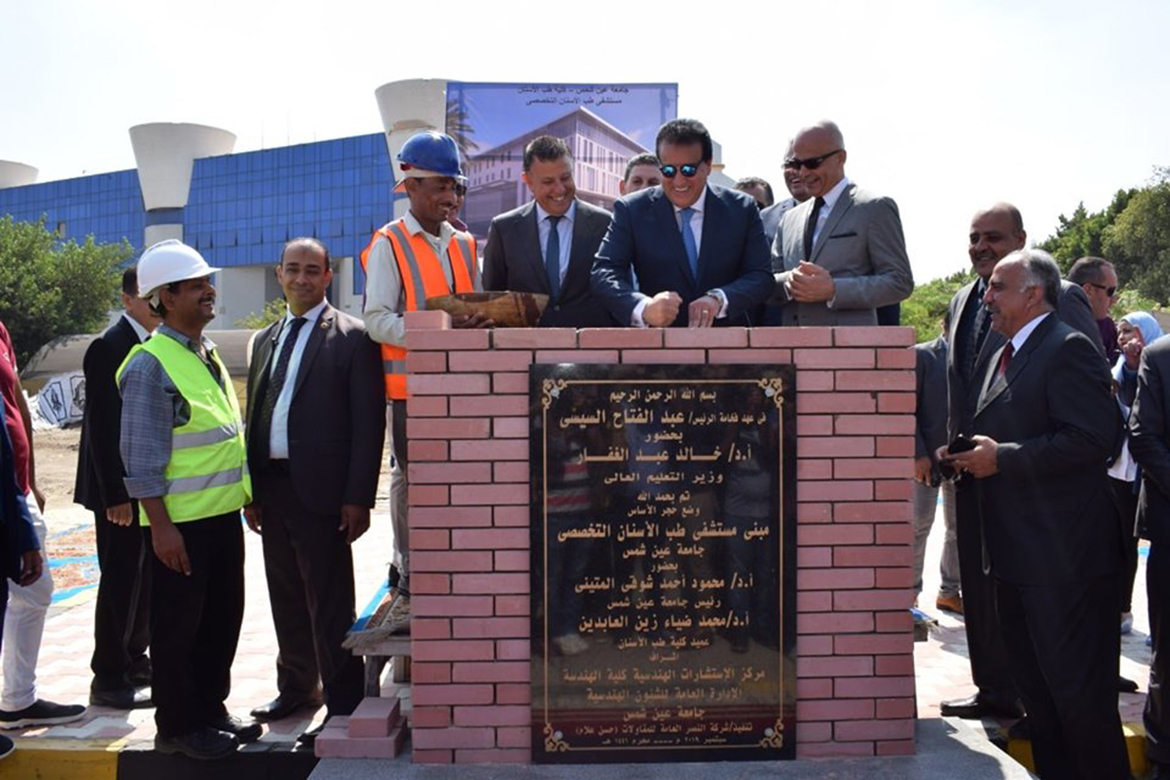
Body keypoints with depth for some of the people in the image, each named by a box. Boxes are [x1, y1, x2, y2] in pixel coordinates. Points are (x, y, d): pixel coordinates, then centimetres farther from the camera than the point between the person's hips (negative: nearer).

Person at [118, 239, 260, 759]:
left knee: (223, 619, 17)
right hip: (180, 522, -8)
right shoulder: (150, 364, -14)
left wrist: (247, 495, 17)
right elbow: (141, 457, -17)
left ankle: (211, 711, 32)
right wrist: (161, 527, -19)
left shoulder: (208, 355, 11)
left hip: (224, 514, 8)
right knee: (178, 628, 6)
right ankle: (177, 727, 22)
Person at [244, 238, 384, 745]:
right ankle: (296, 686, 34)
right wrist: (250, 490, 11)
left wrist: (358, 497, -14)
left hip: (320, 489, -6)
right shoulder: (266, 340, 16)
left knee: (330, 604, -1)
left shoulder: (352, 337, -4)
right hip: (271, 487, 7)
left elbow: (369, 421, -9)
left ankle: (343, 707, 10)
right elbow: (254, 417, 16)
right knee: (286, 598, 18)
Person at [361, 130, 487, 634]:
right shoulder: (389, 245, -1)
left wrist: (481, 324, -4)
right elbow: (376, 320, -10)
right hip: (411, 385, -5)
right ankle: (408, 588, 14)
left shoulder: (465, 245, 16)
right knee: (410, 483, 3)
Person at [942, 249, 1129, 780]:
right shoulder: (1004, 355, 16)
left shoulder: (1068, 349, -12)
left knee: (1079, 691, 0)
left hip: (1064, 557, -10)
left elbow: (1093, 437, -22)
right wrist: (967, 454, 4)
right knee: (1034, 685, 19)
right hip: (1017, 554, 10)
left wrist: (1001, 458, -21)